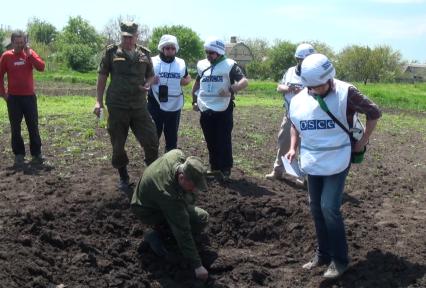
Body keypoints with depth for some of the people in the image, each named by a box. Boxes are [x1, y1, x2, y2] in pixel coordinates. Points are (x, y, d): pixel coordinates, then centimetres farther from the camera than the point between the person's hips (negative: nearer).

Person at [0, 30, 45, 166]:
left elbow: (41, 67, -11)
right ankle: (19, 155, 13)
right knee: (15, 128, 4)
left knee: (33, 126, 4)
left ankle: (36, 154, 12)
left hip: (29, 96, 0)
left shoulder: (30, 53, 3)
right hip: (13, 98, 0)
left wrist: (29, 54, -16)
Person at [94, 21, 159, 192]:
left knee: (151, 141, -3)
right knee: (118, 145, 7)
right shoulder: (111, 52, 0)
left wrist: (147, 85, -6)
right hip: (117, 107, -1)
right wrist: (99, 101, -3)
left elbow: (150, 75, 17)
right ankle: (123, 178, 25)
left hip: (139, 106, 2)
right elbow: (102, 77, 3)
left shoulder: (144, 54, 6)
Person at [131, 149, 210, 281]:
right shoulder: (169, 196, -42)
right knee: (201, 218, -17)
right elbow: (182, 232, -37)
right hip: (147, 210, -8)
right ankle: (156, 234, -6)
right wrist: (197, 265, -32)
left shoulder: (178, 154, -25)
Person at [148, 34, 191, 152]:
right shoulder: (152, 62, -4)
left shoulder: (181, 63, 5)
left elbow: (188, 78, 20)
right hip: (156, 106, -3)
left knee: (172, 137, 13)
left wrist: (184, 81, -3)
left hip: (175, 106, 3)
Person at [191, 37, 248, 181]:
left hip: (223, 110, -5)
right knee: (211, 141, 12)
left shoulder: (229, 65, -6)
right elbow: (197, 84, 26)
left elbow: (244, 81, -17)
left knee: (224, 141, -2)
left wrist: (231, 90, -32)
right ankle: (215, 167, 24)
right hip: (205, 110, 5)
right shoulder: (202, 65, 11)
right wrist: (194, 100, 21)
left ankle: (226, 169, 9)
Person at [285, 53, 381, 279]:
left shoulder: (345, 93, -15)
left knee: (329, 208, -9)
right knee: (315, 208, 11)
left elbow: (374, 113, -5)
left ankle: (340, 259, 9)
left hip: (337, 161, -5)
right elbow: (294, 124, 17)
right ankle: (323, 253, 27)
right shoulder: (298, 100, -1)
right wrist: (293, 147, 3)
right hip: (312, 162, 5)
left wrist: (362, 142, -5)